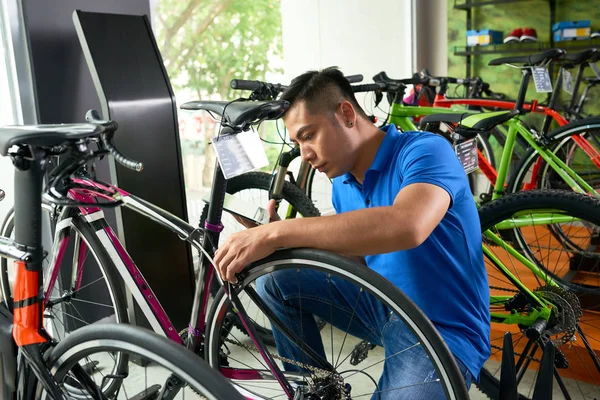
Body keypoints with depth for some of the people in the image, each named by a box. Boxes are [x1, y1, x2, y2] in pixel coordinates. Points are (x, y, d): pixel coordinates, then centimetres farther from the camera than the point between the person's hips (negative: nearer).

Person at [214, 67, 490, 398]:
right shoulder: (342, 183, 3)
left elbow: (408, 226, -41)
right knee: (274, 280, -4)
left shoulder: (425, 150, -20)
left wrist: (278, 232, -40)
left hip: (445, 330, -6)